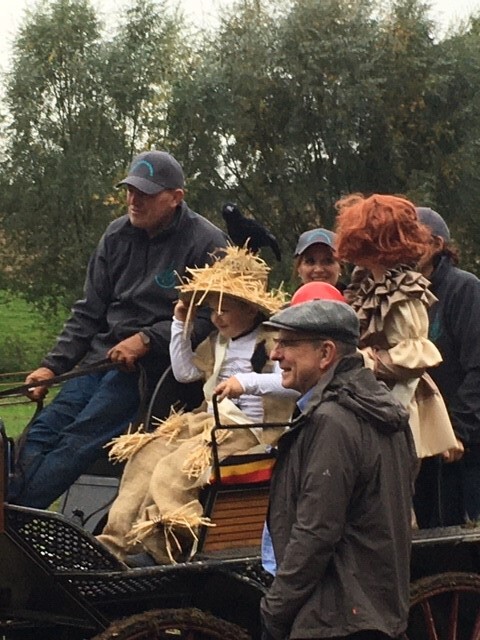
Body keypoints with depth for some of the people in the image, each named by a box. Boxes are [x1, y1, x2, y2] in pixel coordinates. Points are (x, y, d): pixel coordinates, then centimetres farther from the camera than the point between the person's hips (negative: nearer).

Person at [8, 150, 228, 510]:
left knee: (78, 440, -22)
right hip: (103, 355, 7)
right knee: (41, 433, -13)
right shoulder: (117, 236, 13)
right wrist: (53, 366, 7)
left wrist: (147, 340, -17)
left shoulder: (207, 244, -5)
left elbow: (209, 319, -10)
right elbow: (89, 312, 17)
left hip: (155, 366, -7)